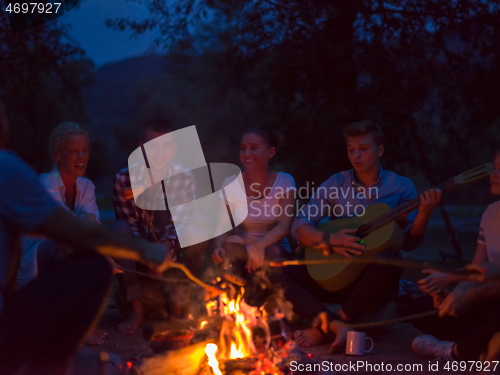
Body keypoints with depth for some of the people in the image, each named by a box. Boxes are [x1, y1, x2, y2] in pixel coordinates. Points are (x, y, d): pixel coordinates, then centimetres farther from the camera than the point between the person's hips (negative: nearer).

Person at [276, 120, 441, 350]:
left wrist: (423, 215, -22)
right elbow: (299, 226, 0)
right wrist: (328, 240, -18)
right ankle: (335, 326, -35)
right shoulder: (335, 184, 7)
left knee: (388, 262, -38)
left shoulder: (401, 187, 4)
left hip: (372, 277, -2)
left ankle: (324, 330, -26)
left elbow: (409, 242, -3)